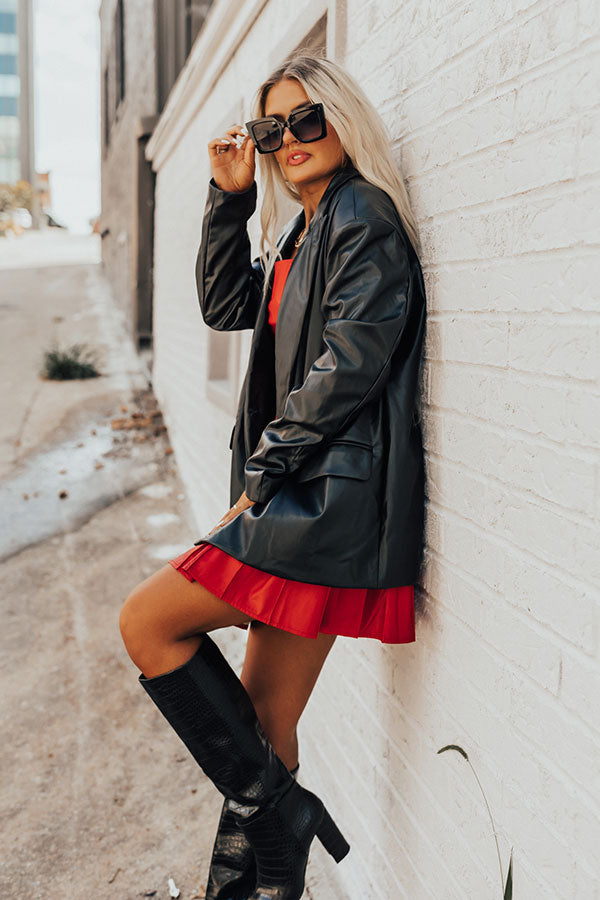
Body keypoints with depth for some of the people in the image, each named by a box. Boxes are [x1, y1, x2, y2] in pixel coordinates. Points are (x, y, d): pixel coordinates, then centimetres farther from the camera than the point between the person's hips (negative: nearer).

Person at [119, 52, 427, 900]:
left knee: (147, 623, -5)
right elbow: (226, 306, 21)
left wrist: (262, 471, -13)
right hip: (301, 496, 9)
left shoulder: (364, 215, -6)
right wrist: (230, 198, 11)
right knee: (263, 718, 10)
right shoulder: (305, 232, 22)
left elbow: (350, 361, -15)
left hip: (329, 499, -9)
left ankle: (272, 802, 2)